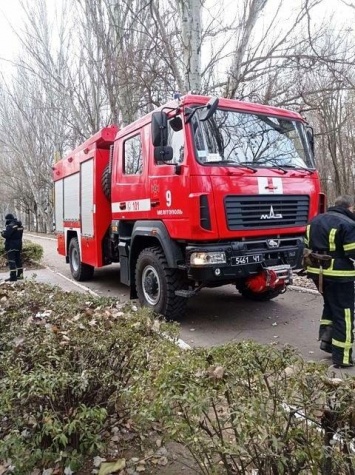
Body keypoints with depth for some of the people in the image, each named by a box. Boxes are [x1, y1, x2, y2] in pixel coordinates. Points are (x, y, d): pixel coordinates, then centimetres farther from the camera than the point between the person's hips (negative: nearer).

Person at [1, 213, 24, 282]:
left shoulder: (11, 226, -17)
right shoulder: (20, 225, 10)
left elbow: (6, 235, -23)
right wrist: (6, 232, 14)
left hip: (11, 245, -9)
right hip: (18, 245, 9)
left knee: (11, 261, -6)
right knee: (18, 259, 16)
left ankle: (13, 277, -7)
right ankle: (20, 274, 23)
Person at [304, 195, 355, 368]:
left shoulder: (314, 221, 11)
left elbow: (307, 247, 17)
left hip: (317, 272, 7)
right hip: (339, 275, -7)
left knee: (330, 305, 26)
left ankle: (326, 339, 23)